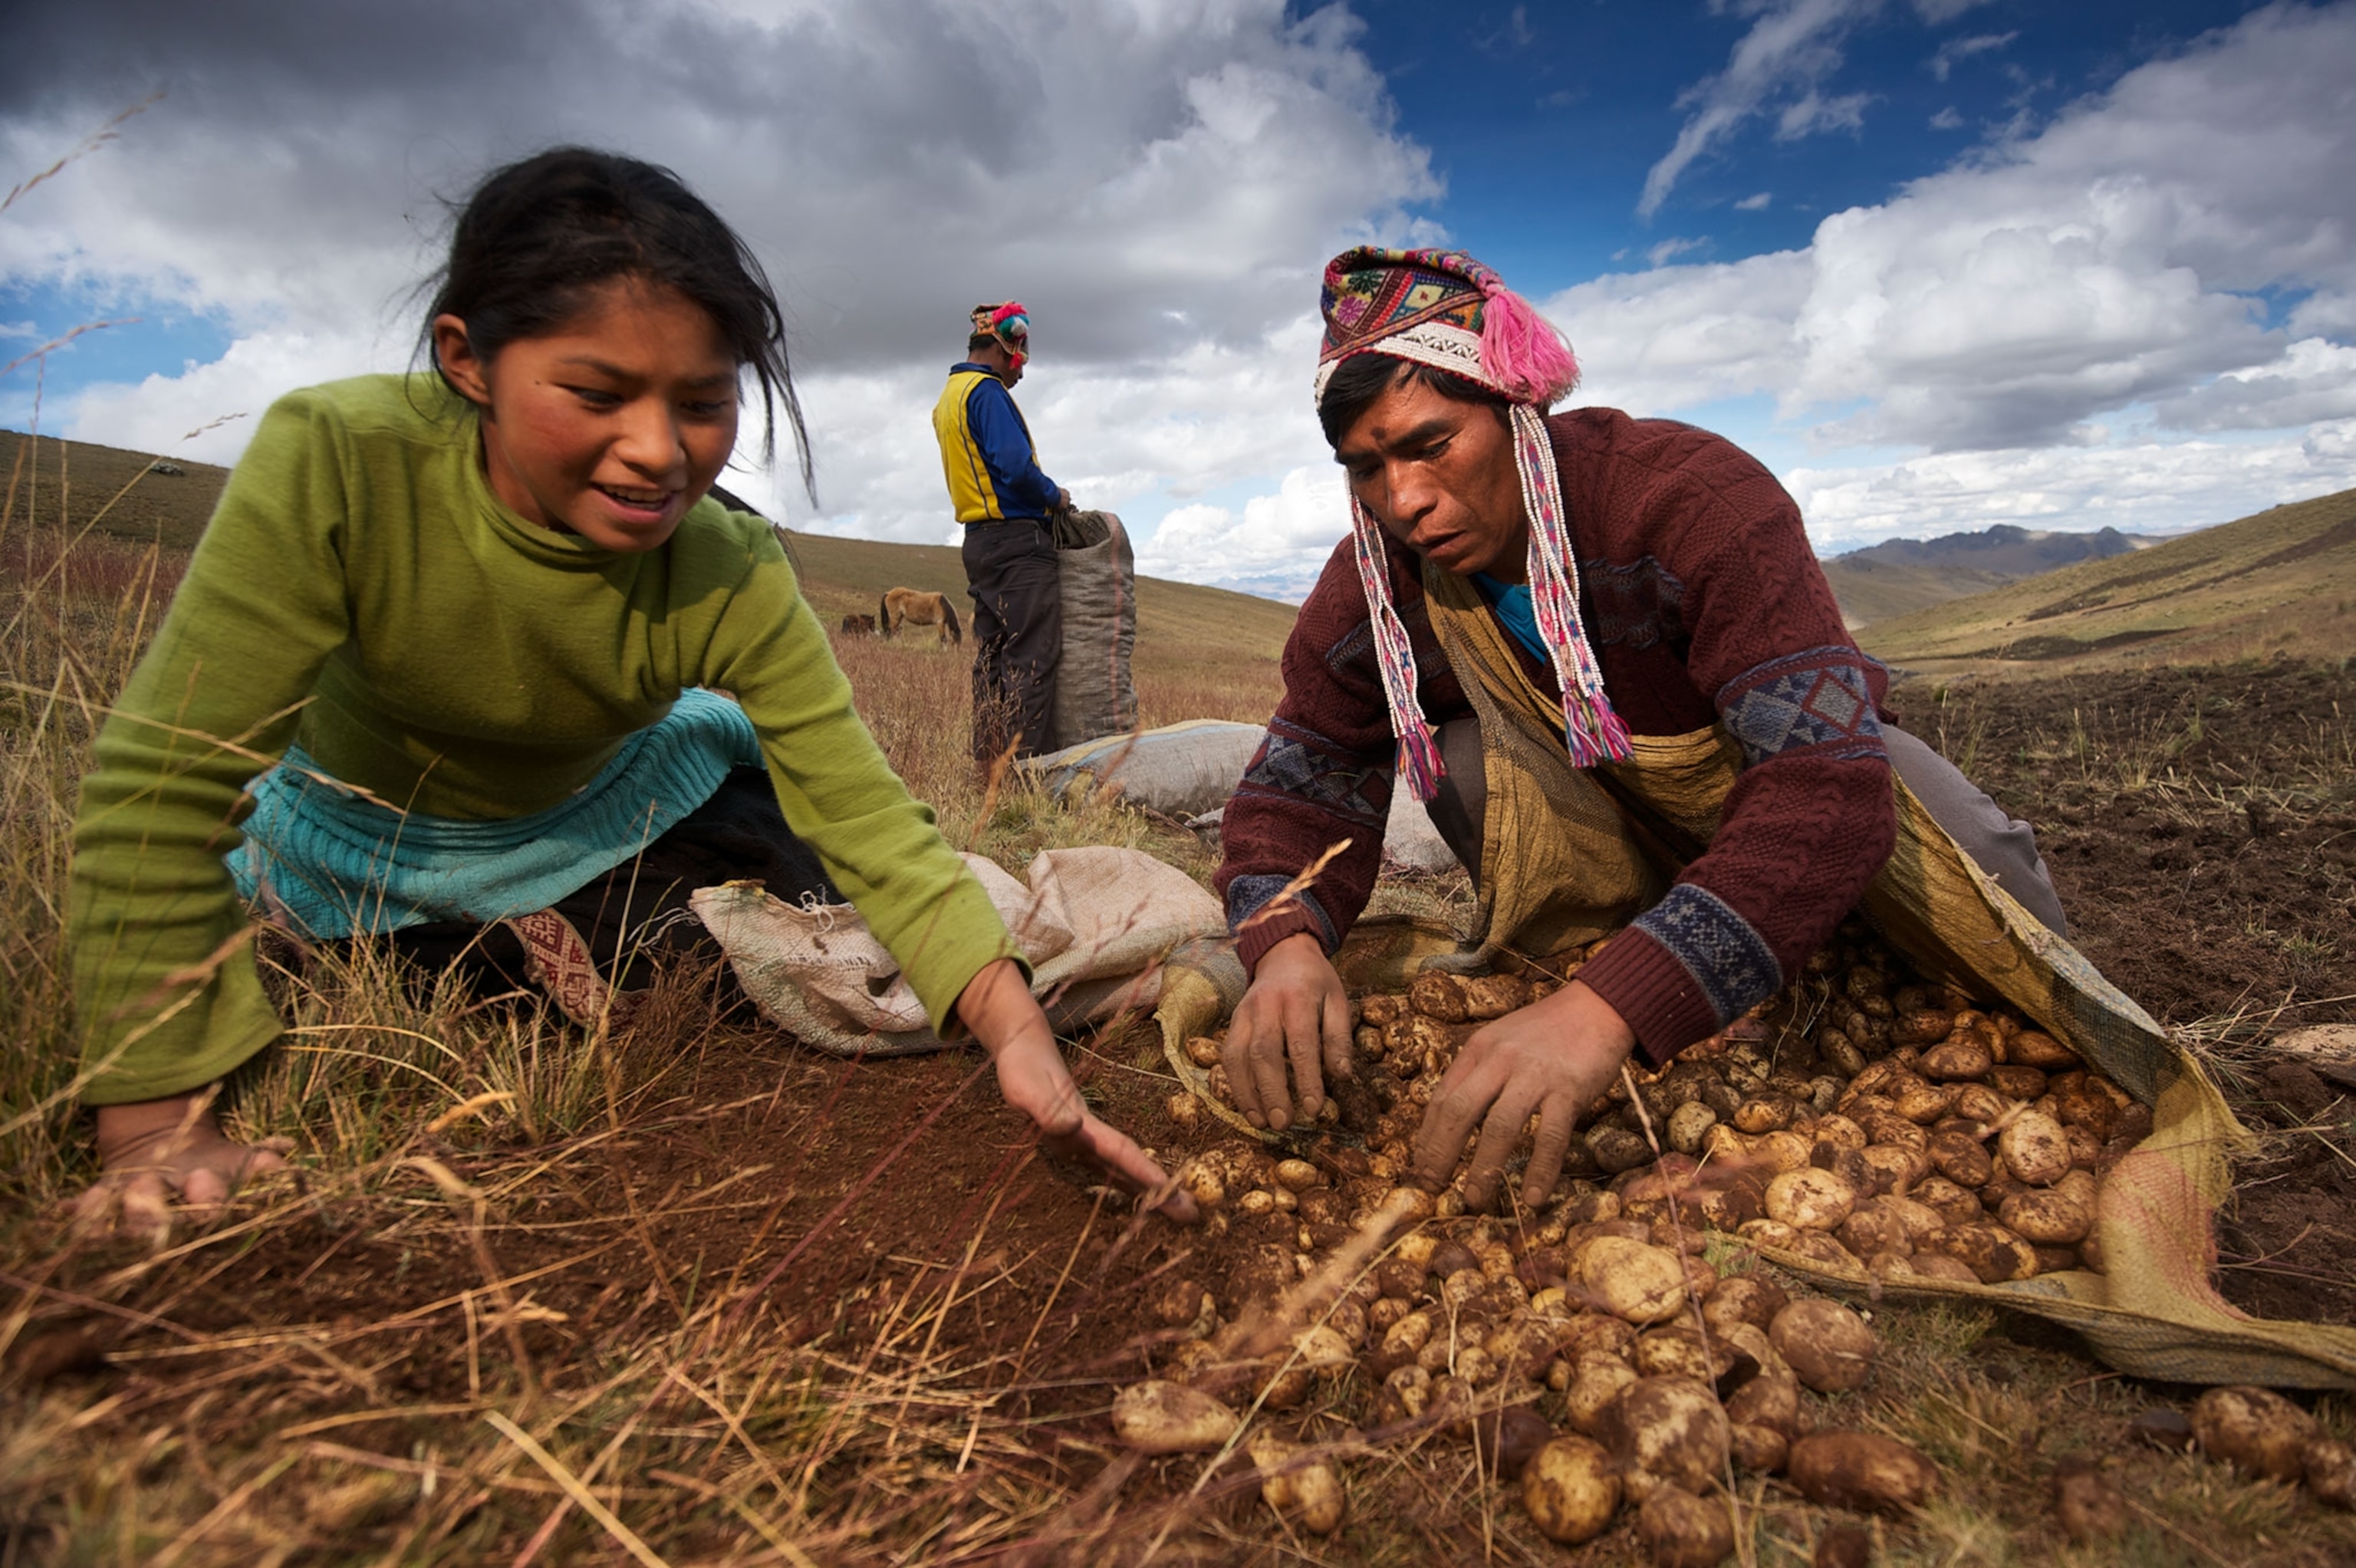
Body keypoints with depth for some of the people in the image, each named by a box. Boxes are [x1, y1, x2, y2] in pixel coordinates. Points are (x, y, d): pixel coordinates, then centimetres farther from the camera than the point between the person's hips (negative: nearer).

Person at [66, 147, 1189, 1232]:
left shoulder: (732, 581, -31)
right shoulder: (334, 463, -37)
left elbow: (872, 821, -33)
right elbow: (162, 787, -32)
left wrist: (1015, 1029, -49)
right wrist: (156, 1127, -32)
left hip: (587, 814, 2)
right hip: (354, 834, -1)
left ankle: (580, 935, 22)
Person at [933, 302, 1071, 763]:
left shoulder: (948, 398, 20)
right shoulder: (987, 392, -11)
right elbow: (1015, 466, -22)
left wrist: (1042, 493, 14)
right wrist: (1055, 495, -5)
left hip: (979, 540, 10)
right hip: (1017, 539, -10)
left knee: (992, 654, 11)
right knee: (1032, 655, -10)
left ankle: (990, 759, 13)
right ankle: (1022, 760, -12)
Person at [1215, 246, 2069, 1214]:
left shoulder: (1694, 496, -36)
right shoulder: (1370, 590, -22)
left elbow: (1826, 785, -47)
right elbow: (1293, 797, -18)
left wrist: (1607, 1008, -61)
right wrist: (1287, 945, -43)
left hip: (1787, 757, -1)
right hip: (1596, 799, 2)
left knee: (1976, 872, -26)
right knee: (1470, 759, -27)